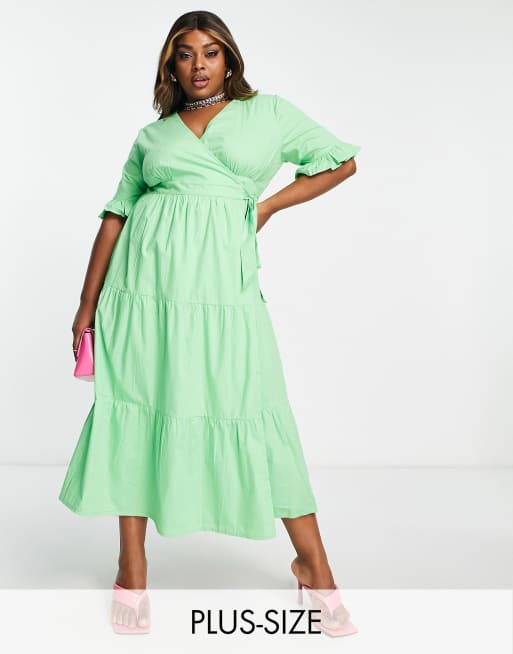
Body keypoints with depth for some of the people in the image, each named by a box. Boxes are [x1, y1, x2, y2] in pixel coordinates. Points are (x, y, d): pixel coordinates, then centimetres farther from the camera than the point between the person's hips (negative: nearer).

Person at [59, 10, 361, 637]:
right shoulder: (151, 136, 16)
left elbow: (342, 161, 17)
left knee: (253, 413, -3)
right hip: (145, 281, 2)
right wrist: (87, 305, 7)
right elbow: (115, 216, 12)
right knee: (137, 406, 2)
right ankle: (131, 570, 16)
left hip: (222, 284, -2)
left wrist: (266, 206, 6)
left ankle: (312, 563, 12)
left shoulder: (269, 112, 13)